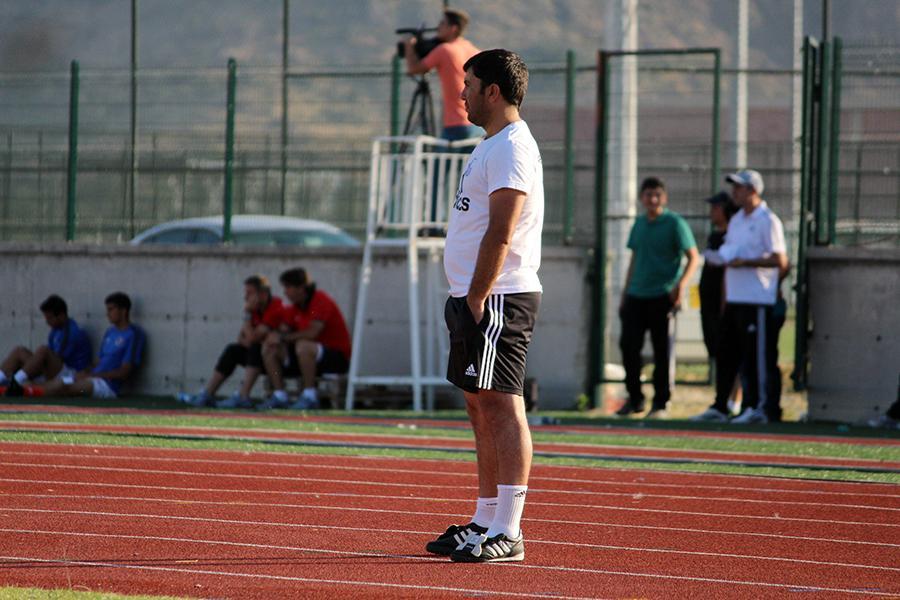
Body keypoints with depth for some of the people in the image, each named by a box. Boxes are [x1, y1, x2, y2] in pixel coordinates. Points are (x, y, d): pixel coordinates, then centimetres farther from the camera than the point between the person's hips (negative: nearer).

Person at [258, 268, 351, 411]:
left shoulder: (321, 301, -16)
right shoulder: (295, 307, 8)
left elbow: (312, 333, -27)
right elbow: (283, 330, 7)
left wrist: (283, 338, -20)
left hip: (337, 357, -8)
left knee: (303, 345, -38)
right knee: (269, 348, -2)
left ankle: (309, 397, -30)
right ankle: (280, 396, -7)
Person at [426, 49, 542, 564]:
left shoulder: (511, 148, -14)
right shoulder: (493, 145, 19)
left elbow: (501, 233, -20)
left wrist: (477, 298, -21)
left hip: (497, 299, -11)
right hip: (478, 297, 11)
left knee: (502, 405, -12)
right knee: (482, 407, 13)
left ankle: (507, 533, -14)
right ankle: (485, 522, 19)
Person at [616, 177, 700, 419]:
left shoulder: (675, 223, -3)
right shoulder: (639, 223, 16)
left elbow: (693, 257, -5)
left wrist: (681, 284, -20)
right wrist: (624, 295, 20)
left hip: (663, 296, -5)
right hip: (636, 296, 5)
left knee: (662, 352, -3)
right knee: (628, 345, 0)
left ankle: (660, 403, 5)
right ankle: (635, 398, 13)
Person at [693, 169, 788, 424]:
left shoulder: (768, 221, -9)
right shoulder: (737, 220, 18)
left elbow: (780, 261, -14)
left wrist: (744, 262, -19)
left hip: (757, 301, -9)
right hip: (734, 298, 9)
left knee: (758, 357, -5)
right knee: (725, 355, 9)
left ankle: (760, 408, -2)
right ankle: (719, 407, 14)